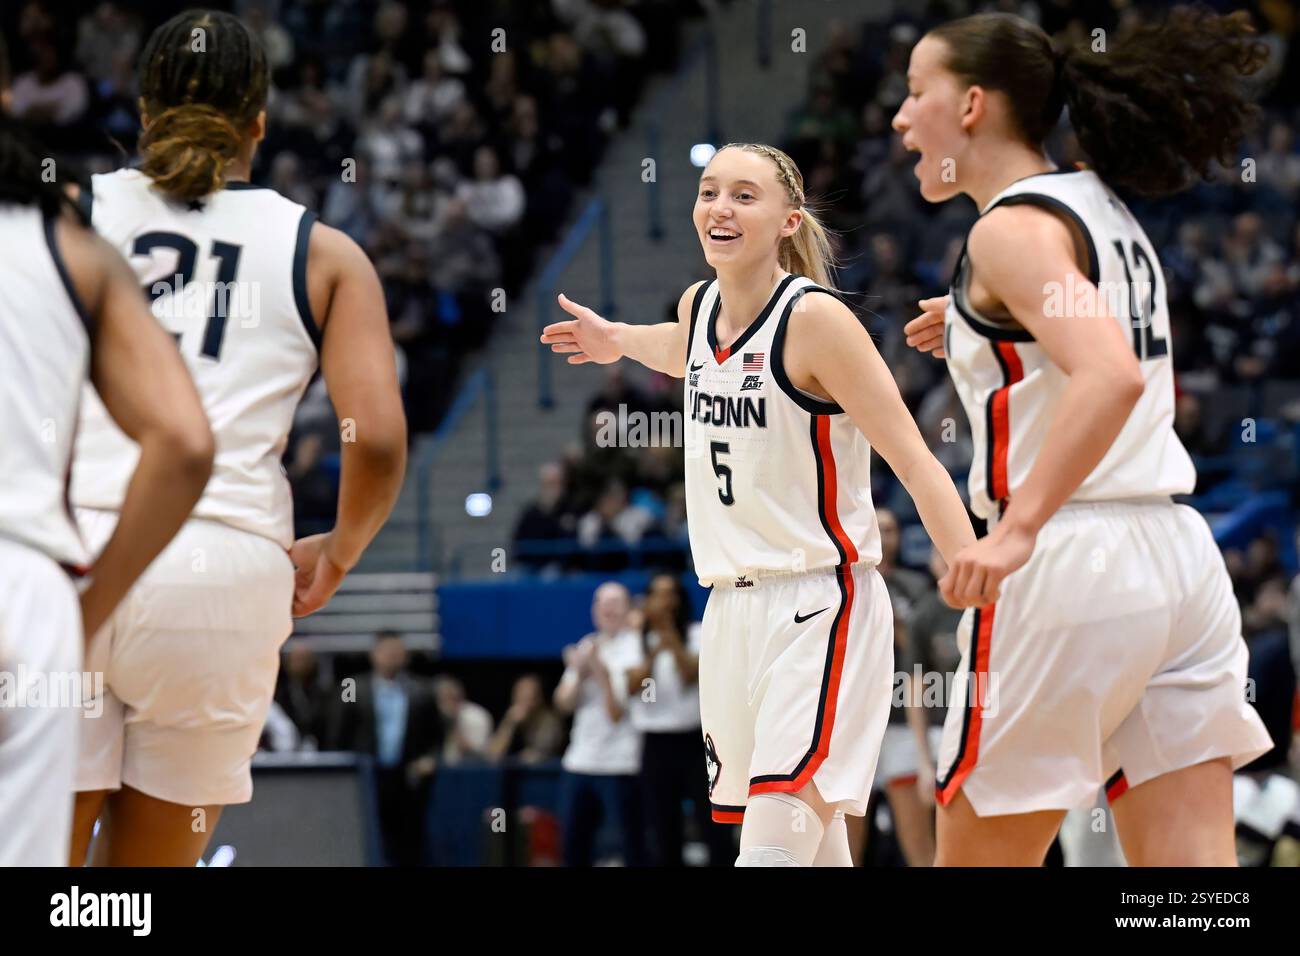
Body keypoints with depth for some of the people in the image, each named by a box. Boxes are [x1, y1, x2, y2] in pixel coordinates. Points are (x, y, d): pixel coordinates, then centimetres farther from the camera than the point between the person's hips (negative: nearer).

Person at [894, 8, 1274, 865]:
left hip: (1071, 569, -8)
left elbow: (1113, 376, -25)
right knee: (1192, 868, 3)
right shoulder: (1102, 208, 17)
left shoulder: (1013, 226, -10)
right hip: (1180, 561, 8)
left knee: (976, 855, 6)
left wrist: (1018, 529, -29)